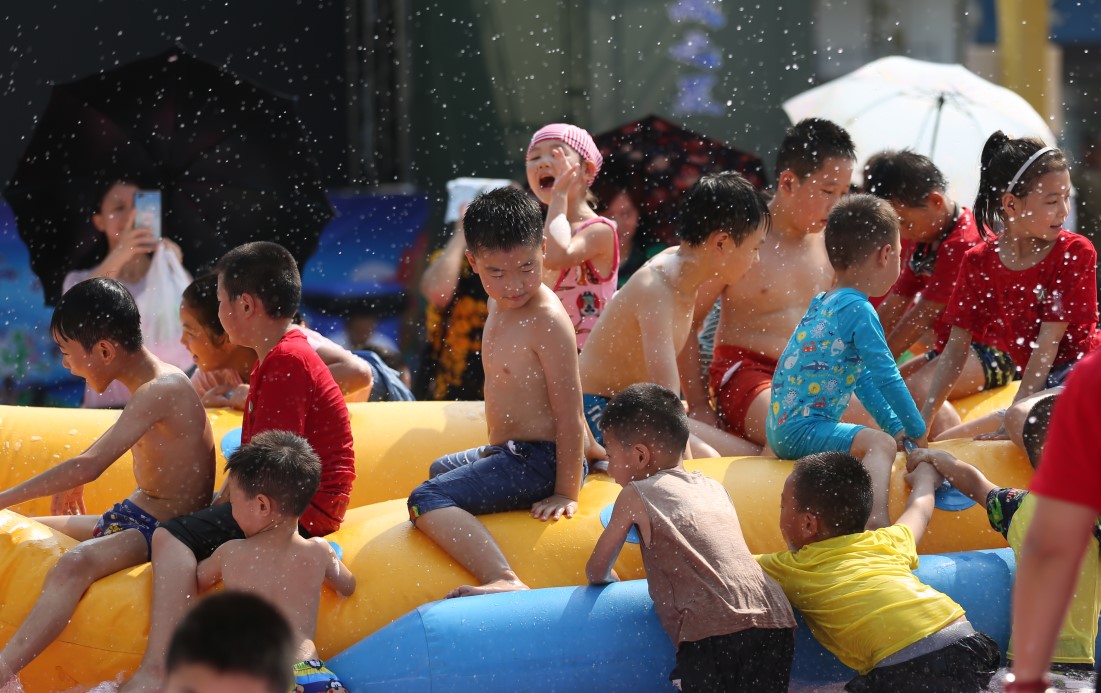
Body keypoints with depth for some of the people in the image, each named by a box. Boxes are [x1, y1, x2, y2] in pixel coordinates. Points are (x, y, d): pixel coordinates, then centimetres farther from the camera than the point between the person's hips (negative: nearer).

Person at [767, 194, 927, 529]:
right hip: (803, 430, -11)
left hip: (780, 430, 11)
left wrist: (895, 426, 25)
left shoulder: (822, 304, 19)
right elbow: (887, 378, -15)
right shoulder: (858, 311, -13)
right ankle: (876, 518, -53)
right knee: (880, 443, -29)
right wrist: (917, 433, -3)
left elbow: (863, 377, 26)